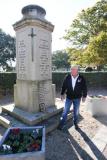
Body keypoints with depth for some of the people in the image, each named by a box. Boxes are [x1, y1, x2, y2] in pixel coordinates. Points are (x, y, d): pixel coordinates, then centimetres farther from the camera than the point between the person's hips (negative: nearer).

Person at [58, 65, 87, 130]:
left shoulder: (81, 78, -9)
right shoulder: (67, 77, -9)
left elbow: (84, 88, 0)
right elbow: (64, 86, 1)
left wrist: (84, 96, 1)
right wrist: (62, 94, 3)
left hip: (77, 98, 0)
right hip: (69, 97, 0)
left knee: (76, 112, 15)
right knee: (65, 111, 5)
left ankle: (75, 124, 35)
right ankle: (62, 124, 19)